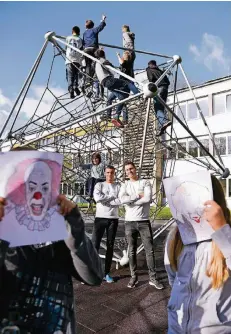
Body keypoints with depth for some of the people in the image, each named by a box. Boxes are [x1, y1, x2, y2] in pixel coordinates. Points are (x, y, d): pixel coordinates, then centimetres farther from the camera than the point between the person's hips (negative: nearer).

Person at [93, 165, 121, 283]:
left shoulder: (118, 186, 6)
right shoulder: (99, 185, 5)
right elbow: (97, 198, -15)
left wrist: (105, 200, -11)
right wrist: (112, 196, -8)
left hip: (113, 219, 1)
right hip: (100, 218, -1)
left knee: (110, 246, 7)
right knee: (94, 245, -4)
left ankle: (106, 273, 17)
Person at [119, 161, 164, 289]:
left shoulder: (145, 183, 2)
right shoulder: (125, 185, 7)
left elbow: (148, 198, -16)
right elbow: (122, 199, -13)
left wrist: (130, 201, -11)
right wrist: (138, 195, -13)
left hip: (144, 221, -1)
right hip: (130, 222, 1)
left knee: (150, 250, 3)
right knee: (132, 251, 8)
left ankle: (152, 278, 13)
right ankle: (134, 277, 20)